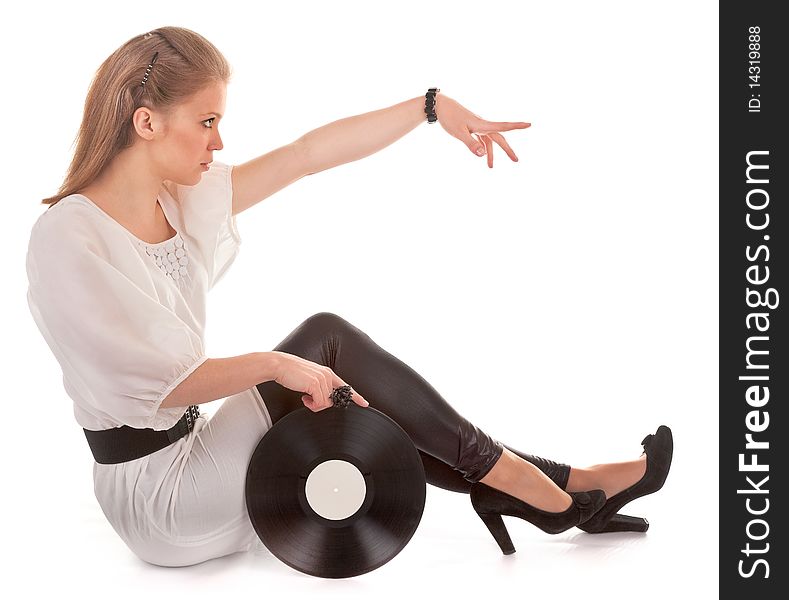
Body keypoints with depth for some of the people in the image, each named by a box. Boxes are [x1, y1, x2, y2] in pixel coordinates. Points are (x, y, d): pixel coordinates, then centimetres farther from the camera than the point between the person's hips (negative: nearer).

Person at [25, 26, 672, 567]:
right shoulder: (67, 239, -20)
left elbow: (310, 153, 3)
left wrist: (435, 106, 3)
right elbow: (156, 384, -24)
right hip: (152, 489, -8)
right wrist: (276, 363, -19)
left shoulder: (182, 198, 3)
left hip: (194, 453, 8)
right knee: (327, 340, -15)